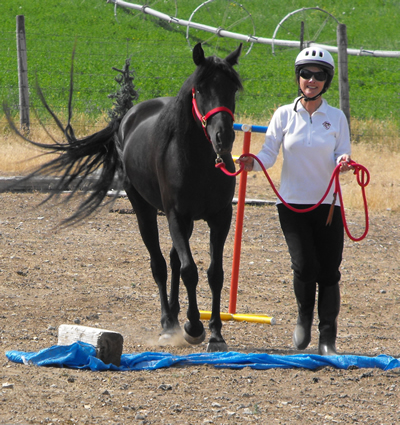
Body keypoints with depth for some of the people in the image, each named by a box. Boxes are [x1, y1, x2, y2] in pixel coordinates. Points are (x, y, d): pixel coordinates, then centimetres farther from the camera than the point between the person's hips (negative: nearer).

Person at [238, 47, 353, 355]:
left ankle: (328, 339, 10)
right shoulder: (284, 115, 2)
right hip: (293, 203, -1)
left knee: (329, 272, -2)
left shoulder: (337, 118, 3)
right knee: (304, 266, -15)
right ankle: (304, 317, 13)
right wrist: (253, 163, -22)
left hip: (328, 204, 1)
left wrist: (343, 163, -23)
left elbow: (342, 157, 0)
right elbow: (269, 155, -1)